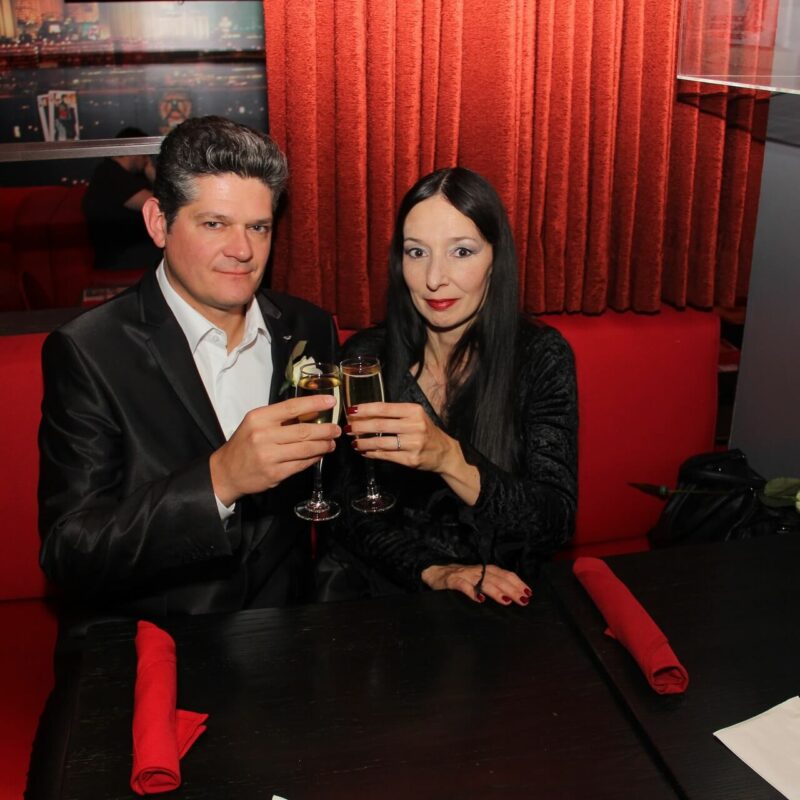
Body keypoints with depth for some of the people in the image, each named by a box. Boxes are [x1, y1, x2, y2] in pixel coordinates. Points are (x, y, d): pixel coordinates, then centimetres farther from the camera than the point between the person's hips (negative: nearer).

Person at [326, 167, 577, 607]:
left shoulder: (541, 357, -7)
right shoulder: (365, 356, -3)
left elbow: (556, 521, -13)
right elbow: (347, 508, 0)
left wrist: (448, 458, -30)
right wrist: (434, 572, -17)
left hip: (501, 594, -2)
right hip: (379, 579, 3)